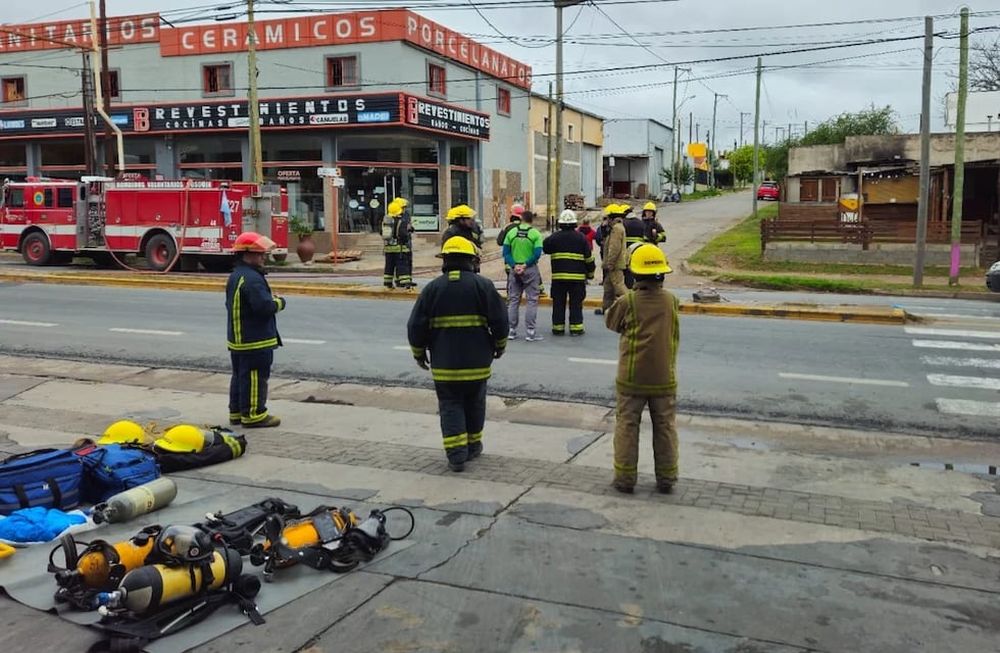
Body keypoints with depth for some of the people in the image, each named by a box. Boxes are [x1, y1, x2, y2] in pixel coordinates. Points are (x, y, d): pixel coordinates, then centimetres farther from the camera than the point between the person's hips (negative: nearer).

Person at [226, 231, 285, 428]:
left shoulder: (236, 276, 13)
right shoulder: (251, 279, -22)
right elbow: (265, 306, -30)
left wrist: (271, 299, 9)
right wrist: (279, 302, -8)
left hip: (238, 338, 11)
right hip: (255, 340, -11)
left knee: (240, 375, 17)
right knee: (255, 377, -2)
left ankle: (237, 411, 25)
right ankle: (253, 414, 4)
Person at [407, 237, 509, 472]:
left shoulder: (432, 288, -2)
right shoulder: (483, 285, -5)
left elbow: (416, 326, -1)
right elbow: (499, 320, -5)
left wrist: (419, 353, 13)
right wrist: (500, 345, 12)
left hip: (444, 363, 0)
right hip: (477, 361, 0)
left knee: (450, 405, 7)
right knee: (474, 403, 18)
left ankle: (456, 454, -1)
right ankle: (473, 446, 31)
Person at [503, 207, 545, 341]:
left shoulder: (511, 232, 4)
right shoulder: (535, 234, -5)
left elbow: (506, 252, -2)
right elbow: (537, 253, -14)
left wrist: (514, 265, -8)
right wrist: (525, 265, -12)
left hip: (514, 269, 3)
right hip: (530, 270, -3)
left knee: (513, 300, 11)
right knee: (532, 300, 2)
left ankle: (511, 330, 14)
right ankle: (530, 332, -1)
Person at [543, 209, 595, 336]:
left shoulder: (554, 237, -2)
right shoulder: (581, 238, 0)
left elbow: (544, 248, 12)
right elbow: (589, 258, 4)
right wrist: (590, 273, 15)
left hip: (558, 276, 1)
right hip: (578, 277, 0)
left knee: (558, 303, 8)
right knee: (576, 303, 5)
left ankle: (558, 327, 11)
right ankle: (576, 327, 4)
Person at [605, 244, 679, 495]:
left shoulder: (627, 302, -13)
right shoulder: (671, 301, -4)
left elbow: (611, 322, 5)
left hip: (632, 377, -2)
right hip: (664, 377, 2)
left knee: (627, 426, 8)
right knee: (665, 427, 13)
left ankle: (625, 477, 11)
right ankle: (666, 479, 19)